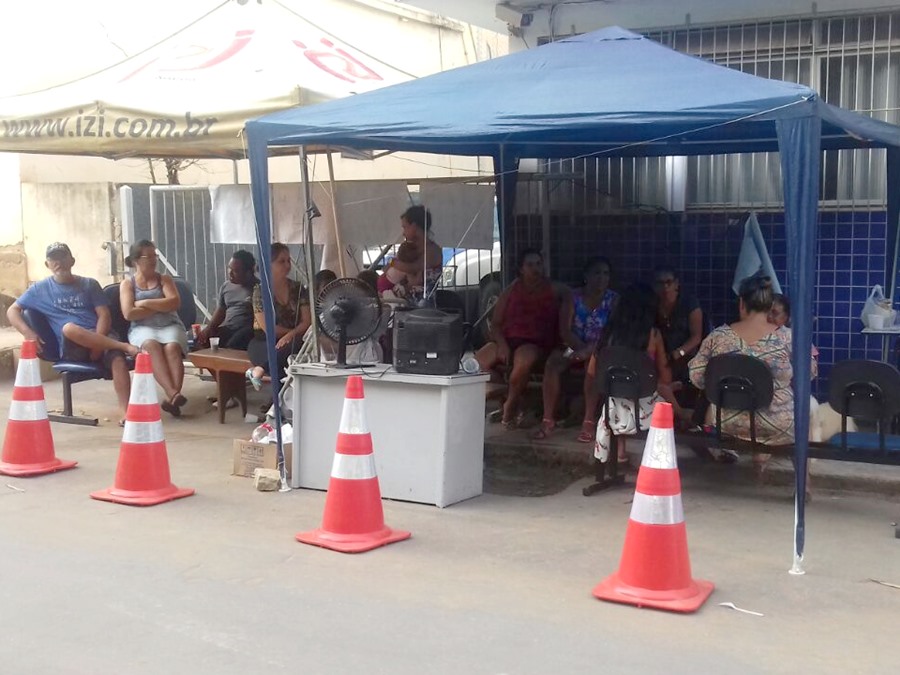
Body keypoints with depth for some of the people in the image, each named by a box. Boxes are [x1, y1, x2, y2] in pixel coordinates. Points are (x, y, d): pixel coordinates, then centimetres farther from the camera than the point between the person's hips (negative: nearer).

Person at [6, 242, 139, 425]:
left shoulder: (89, 284, 17)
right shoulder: (40, 289, 18)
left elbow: (104, 316, 7)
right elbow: (12, 311, 15)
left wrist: (97, 343, -12)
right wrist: (27, 332, -7)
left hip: (100, 337, 1)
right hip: (71, 347, -1)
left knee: (117, 357, -34)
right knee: (69, 327, -37)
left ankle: (126, 411, -47)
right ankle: (125, 346, -34)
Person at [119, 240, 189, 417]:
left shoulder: (164, 279, 17)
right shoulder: (127, 283, 12)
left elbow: (175, 303, -2)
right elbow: (129, 313, -4)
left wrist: (145, 303, -4)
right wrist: (161, 306, -2)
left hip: (170, 326, 1)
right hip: (143, 329, -1)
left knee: (172, 347, -34)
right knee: (152, 345, -37)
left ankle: (171, 397, -48)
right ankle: (172, 394, -51)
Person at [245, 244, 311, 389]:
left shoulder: (297, 288, 9)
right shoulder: (260, 290, -2)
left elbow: (307, 321, 0)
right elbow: (267, 328, -8)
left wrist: (290, 335, -20)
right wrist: (294, 330, -5)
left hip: (292, 342, 4)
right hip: (264, 342, -4)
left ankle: (258, 370, -28)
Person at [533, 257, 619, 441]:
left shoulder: (613, 299, -1)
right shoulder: (573, 297, 2)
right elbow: (565, 331, -5)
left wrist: (590, 350, -25)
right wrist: (582, 348, -23)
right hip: (574, 347, 2)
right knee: (553, 361, -30)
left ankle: (589, 421, -35)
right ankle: (548, 419, -27)